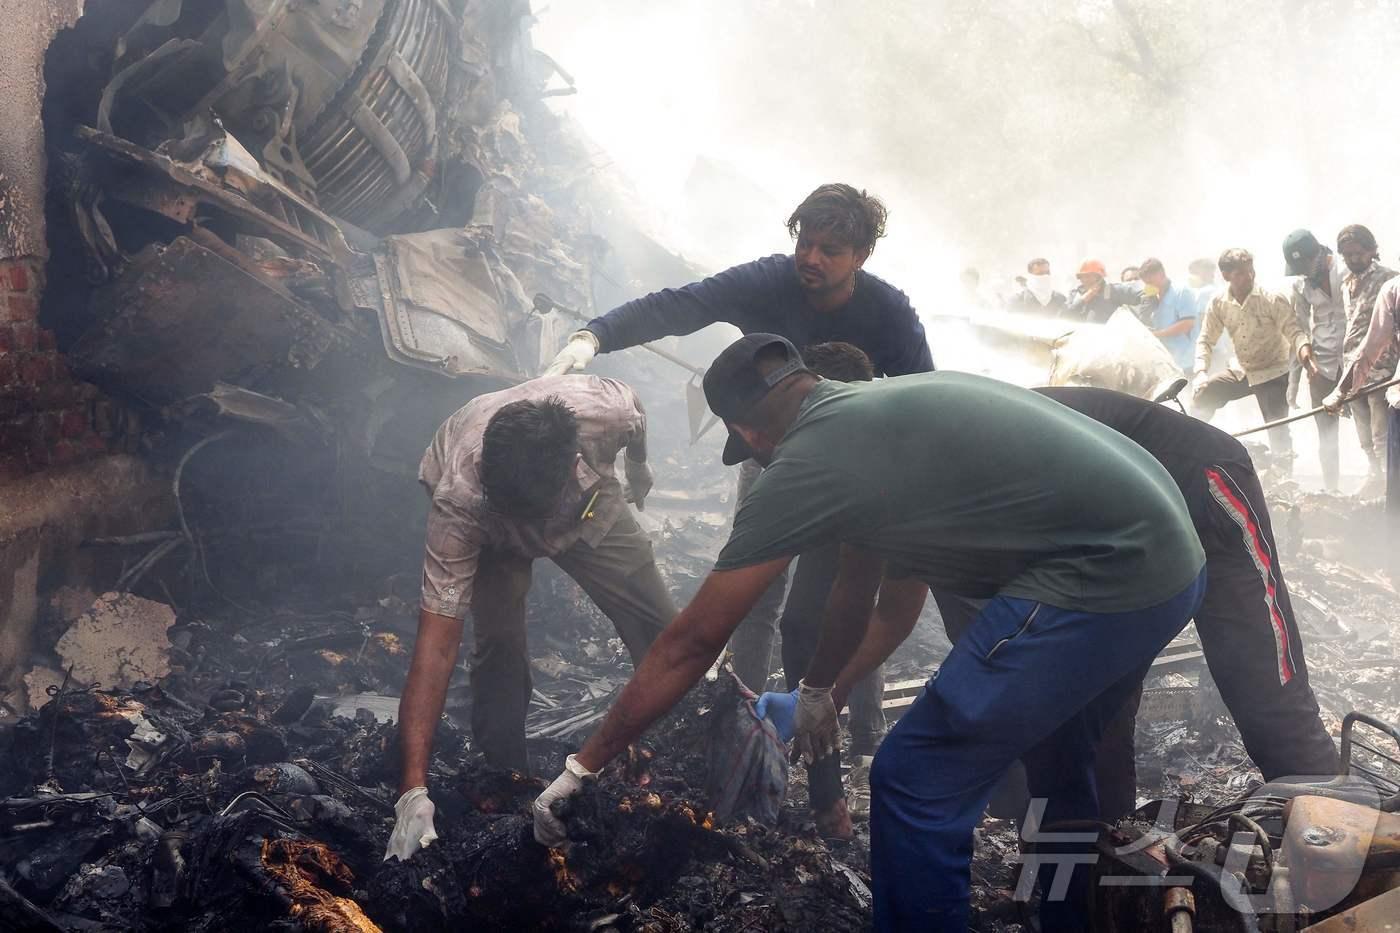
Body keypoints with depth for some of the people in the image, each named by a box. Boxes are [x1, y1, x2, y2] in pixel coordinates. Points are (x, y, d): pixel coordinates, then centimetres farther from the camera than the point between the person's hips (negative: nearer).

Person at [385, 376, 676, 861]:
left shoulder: (609, 410, -41)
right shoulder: (460, 502, -44)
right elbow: (436, 646, -43)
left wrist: (638, 468, 10)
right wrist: (414, 791, -46)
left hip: (587, 500, 2)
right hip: (485, 529, -2)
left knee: (660, 630, -7)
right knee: (498, 640, -23)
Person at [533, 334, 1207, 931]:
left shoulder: (807, 463, -7)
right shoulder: (879, 411, 18)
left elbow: (691, 643, -2)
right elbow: (863, 585, 32)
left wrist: (585, 766, 7)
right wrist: (819, 693, 45)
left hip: (1100, 582, -10)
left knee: (915, 787, 0)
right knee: (1056, 755, 31)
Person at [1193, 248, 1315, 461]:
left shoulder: (1273, 300, -16)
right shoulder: (1218, 304, -6)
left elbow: (1293, 331, -20)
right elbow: (1205, 340, -1)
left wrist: (1305, 352, -43)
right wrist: (1201, 371, -18)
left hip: (1272, 373, -4)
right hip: (1241, 372, 4)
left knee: (1277, 431, -11)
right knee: (1202, 395, -7)